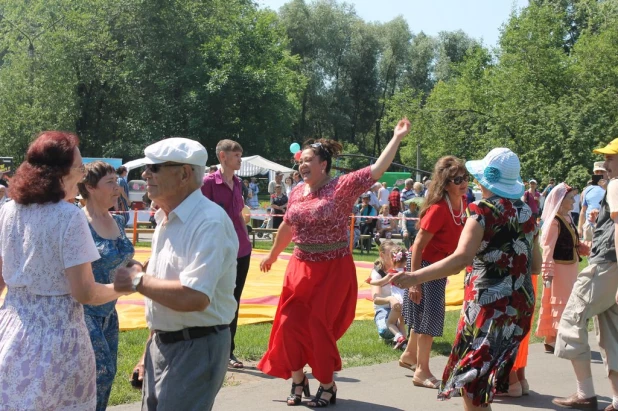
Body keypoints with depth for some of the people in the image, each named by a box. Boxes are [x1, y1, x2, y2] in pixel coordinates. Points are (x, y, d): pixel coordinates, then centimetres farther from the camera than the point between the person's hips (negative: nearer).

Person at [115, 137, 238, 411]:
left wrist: (138, 281, -19)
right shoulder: (165, 221, 10)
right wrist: (151, 351, 18)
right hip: (162, 344, 9)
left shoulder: (209, 222, -21)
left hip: (195, 349, -9)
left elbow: (193, 297, -31)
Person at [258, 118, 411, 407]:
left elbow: (378, 169, -17)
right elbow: (287, 227, 19)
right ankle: (297, 379, 22)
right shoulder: (297, 193, 5)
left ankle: (328, 385, 19)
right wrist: (273, 255, 29)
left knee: (319, 326, 0)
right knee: (290, 324, 3)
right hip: (301, 267, 5)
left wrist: (397, 137, -21)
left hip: (333, 269, -5)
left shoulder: (342, 187, -10)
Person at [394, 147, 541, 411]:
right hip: (521, 303, 7)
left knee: (470, 380, 1)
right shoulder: (526, 213, 9)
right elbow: (536, 266, 14)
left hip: (489, 304, -7)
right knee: (487, 377, 19)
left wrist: (415, 277, -27)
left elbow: (461, 259, -24)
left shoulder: (483, 210, -10)